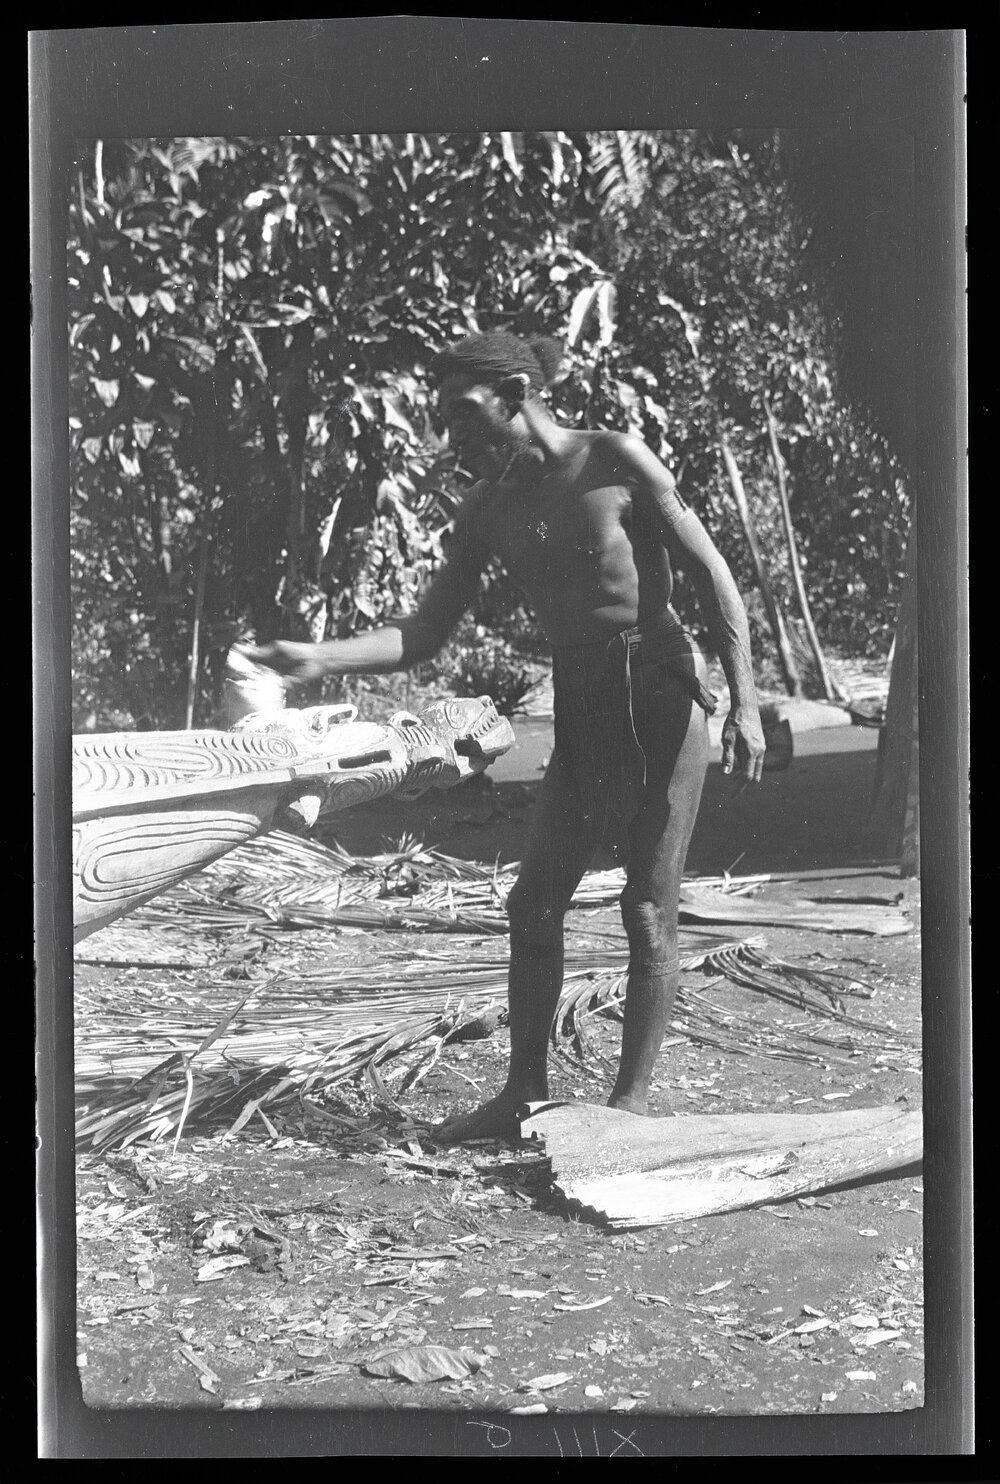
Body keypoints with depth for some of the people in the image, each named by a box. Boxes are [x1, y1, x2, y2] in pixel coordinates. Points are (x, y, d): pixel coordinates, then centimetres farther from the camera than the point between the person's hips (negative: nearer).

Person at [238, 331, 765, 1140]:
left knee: (649, 910, -3)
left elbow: (713, 576, -7)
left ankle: (633, 1100, 8)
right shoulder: (488, 511, 8)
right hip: (581, 710, 6)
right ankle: (524, 1094, 17)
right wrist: (316, 659, -8)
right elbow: (424, 635, 6)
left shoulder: (615, 460, -8)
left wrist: (745, 703, -14)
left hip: (663, 696, -6)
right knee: (533, 906, 5)